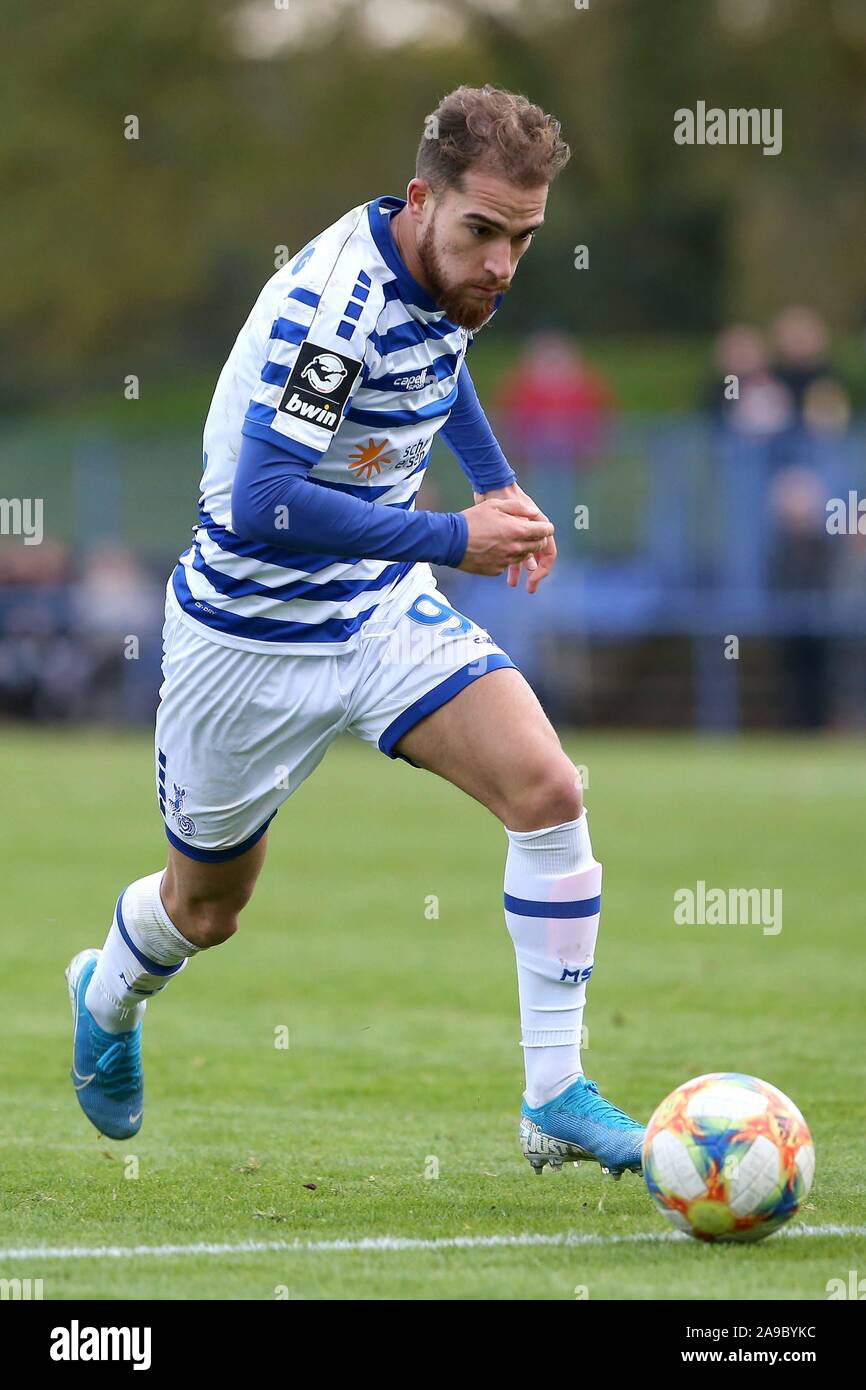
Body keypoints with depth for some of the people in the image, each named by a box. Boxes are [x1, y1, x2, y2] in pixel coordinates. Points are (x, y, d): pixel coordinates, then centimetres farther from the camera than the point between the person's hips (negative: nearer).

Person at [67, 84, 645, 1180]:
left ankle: (555, 1100, -11)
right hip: (253, 635, -6)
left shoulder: (448, 278, -5)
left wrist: (497, 485, 10)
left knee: (547, 790, -17)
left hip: (383, 609, 6)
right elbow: (261, 504, -35)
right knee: (205, 907, 13)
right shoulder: (333, 304, -30)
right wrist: (452, 540, -30)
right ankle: (106, 1000, 50)